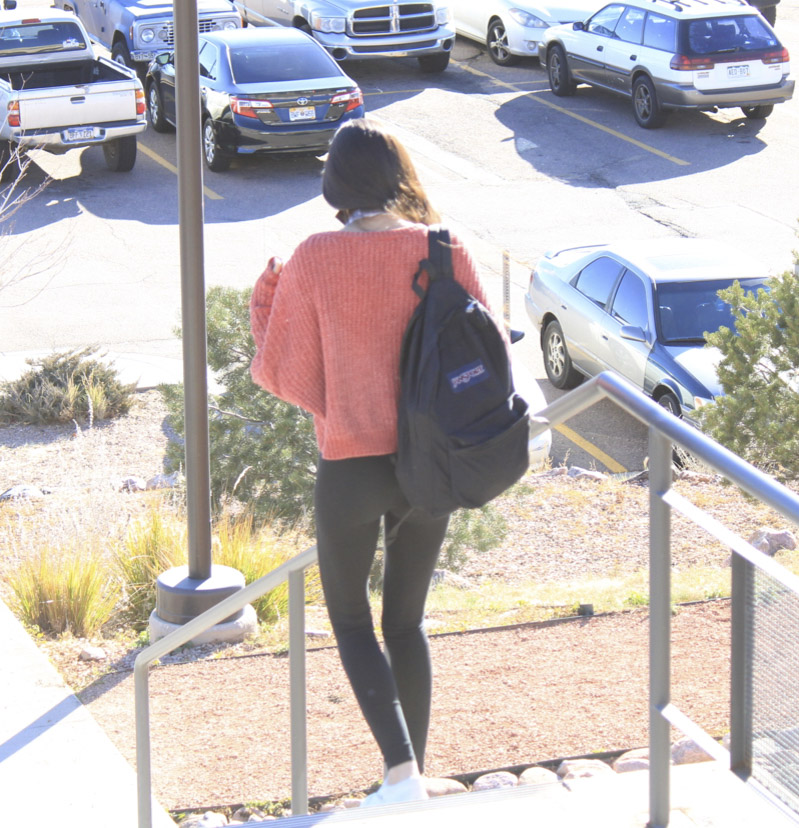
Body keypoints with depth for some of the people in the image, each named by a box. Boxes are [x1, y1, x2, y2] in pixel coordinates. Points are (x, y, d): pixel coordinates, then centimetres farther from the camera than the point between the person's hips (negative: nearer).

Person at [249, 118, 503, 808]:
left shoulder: (315, 260, -13)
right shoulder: (444, 251, -6)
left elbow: (283, 373, -6)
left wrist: (265, 298, 9)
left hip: (351, 466, -3)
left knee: (351, 620, 13)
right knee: (408, 620, 19)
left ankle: (401, 768, -6)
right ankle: (415, 774, 22)